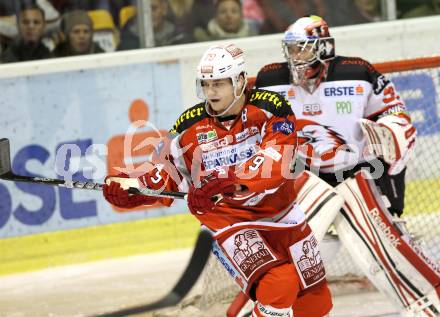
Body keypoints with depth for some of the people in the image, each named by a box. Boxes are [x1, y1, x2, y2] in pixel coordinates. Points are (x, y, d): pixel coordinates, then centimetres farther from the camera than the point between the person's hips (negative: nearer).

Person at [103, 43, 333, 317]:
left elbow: (274, 163, -31)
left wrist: (225, 181, -44)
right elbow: (165, 174, 2)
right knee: (279, 285, -28)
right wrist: (128, 186, -16)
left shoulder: (270, 108, -16)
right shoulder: (191, 126, -8)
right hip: (229, 220, -2)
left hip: (279, 210, 2)